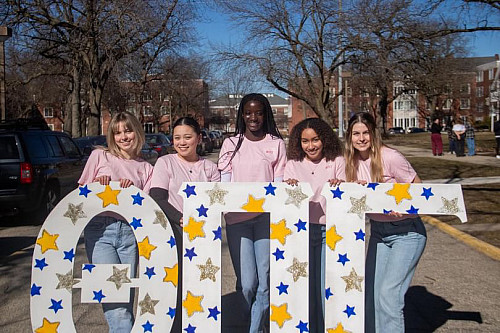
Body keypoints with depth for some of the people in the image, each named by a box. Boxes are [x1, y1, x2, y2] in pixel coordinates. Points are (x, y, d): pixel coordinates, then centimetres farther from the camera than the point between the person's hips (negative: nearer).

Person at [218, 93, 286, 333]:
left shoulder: (276, 143, 10)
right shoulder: (231, 143, 13)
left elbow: (279, 182, 7)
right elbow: (224, 181, 10)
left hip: (266, 216, 0)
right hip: (237, 218, 0)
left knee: (265, 281, -5)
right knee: (246, 283, -5)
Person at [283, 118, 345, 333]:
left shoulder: (336, 162, 3)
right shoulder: (293, 164, 7)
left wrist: (339, 186, -19)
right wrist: (289, 186, -16)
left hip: (328, 229, -1)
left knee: (327, 286, -3)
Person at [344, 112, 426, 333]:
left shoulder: (390, 158, -18)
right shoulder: (353, 161, 0)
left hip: (406, 232, -6)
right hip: (377, 231, 6)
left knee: (388, 293, -12)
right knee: (371, 293, 7)